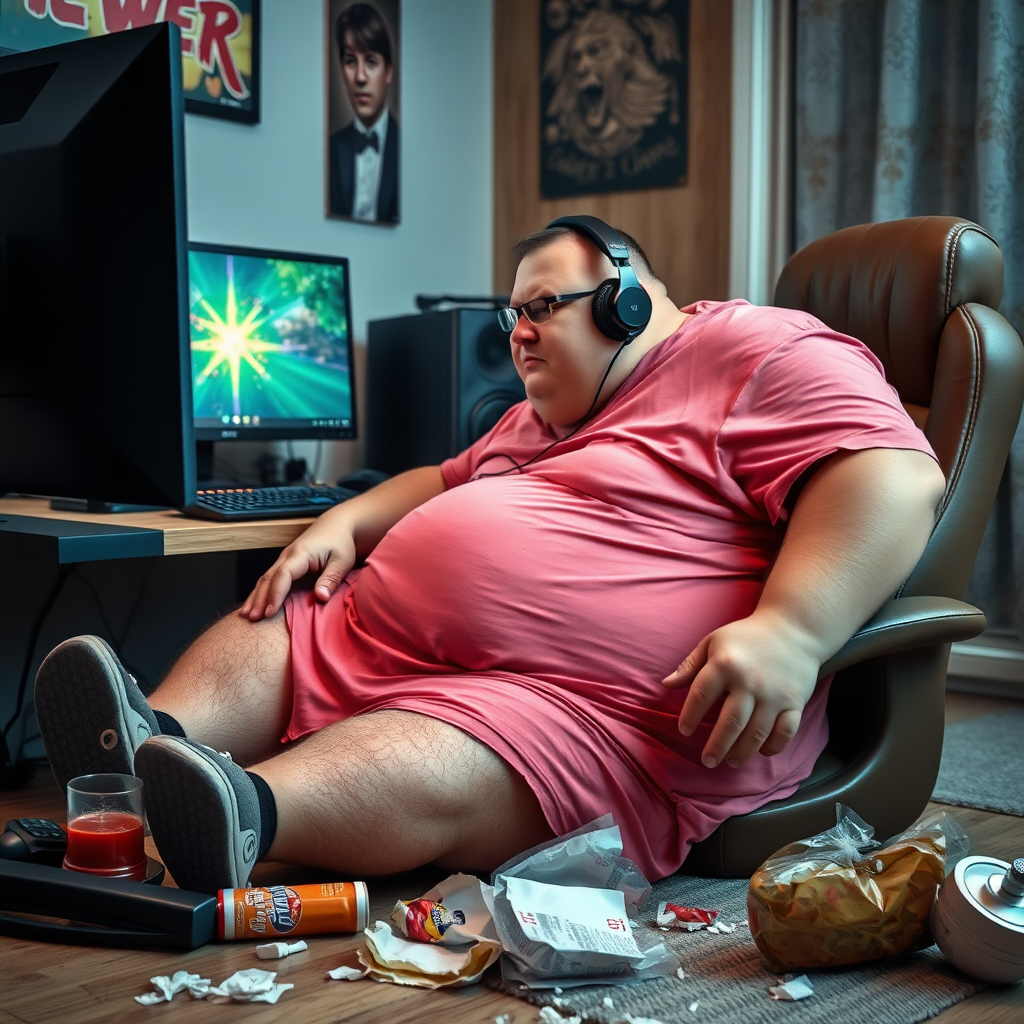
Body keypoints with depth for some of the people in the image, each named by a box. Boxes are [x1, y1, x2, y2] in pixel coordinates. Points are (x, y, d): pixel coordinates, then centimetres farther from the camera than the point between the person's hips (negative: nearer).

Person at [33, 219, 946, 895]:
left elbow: (897, 477, -17)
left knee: (424, 775, -35)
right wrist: (352, 520, 16)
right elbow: (446, 481, 38)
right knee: (262, 632, -8)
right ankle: (155, 741, -33)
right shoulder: (543, 414, 27)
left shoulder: (758, 354, -3)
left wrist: (789, 631, -31)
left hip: (587, 704, -9)